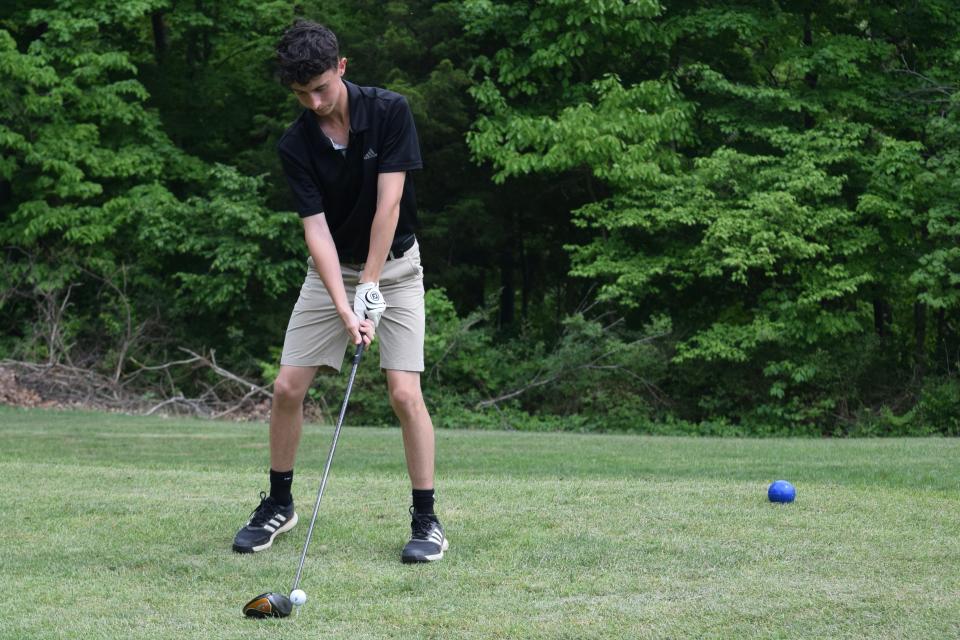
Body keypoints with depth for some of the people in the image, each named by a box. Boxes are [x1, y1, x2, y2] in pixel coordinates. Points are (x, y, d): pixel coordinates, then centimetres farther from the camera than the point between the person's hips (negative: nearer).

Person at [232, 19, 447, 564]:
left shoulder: (391, 111, -18)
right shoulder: (296, 145, -13)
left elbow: (388, 203, -21)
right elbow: (317, 229, -19)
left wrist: (369, 287, -23)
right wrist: (345, 309, -29)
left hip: (394, 264, -2)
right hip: (332, 270, 3)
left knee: (404, 392, -14)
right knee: (288, 386, -4)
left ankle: (427, 520, -4)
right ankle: (280, 505, 15)